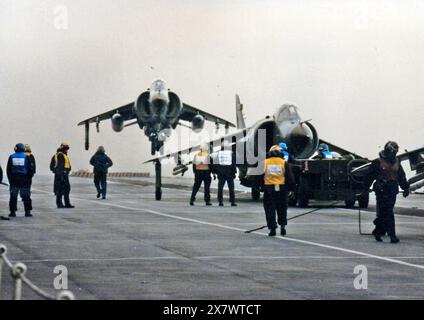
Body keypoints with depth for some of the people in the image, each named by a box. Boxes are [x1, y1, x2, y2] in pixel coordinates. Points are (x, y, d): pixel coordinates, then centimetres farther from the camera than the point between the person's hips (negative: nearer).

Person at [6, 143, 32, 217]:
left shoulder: (11, 157, 2)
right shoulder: (26, 157, -1)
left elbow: (8, 170, 4)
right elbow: (29, 169, 0)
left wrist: (10, 179, 9)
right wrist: (28, 178, 8)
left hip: (14, 179, 1)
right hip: (24, 179, -1)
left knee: (13, 196, 5)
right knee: (26, 196, 4)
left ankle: (13, 212, 3)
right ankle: (27, 212, 1)